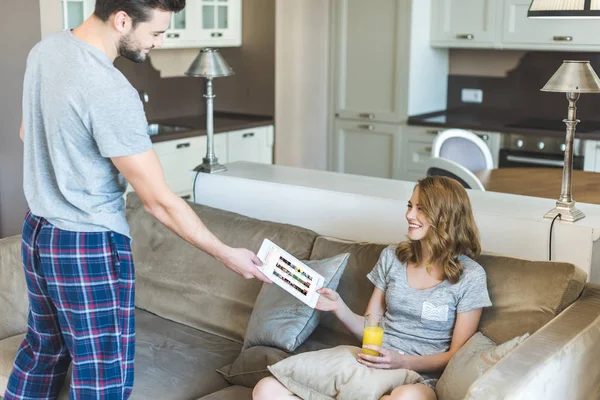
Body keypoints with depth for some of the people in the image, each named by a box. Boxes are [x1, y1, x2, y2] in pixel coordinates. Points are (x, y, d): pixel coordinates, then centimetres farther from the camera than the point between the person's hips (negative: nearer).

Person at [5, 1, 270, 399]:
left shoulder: (45, 49, 1)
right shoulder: (112, 93, -27)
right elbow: (160, 202, -21)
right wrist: (227, 255, -12)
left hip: (37, 232, 9)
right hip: (89, 250, -9)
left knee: (43, 348, 26)